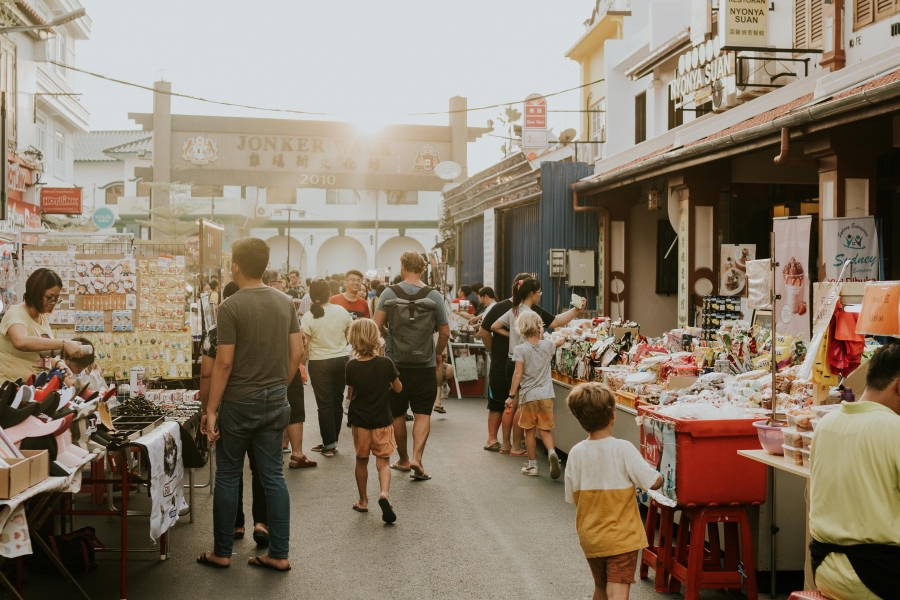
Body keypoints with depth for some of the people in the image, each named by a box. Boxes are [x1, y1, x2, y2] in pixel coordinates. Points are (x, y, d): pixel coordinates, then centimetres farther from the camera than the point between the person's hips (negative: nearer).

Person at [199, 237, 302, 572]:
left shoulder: (232, 307, -14)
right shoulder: (285, 303, 3)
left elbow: (224, 363, -15)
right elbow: (297, 353, 5)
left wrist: (211, 410, -8)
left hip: (240, 402, -5)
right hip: (275, 401, 5)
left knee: (228, 476, 10)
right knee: (273, 476, 10)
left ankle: (222, 553, 20)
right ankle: (278, 554, 14)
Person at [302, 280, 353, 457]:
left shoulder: (308, 317, -12)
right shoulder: (341, 311, -2)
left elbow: (305, 344, -11)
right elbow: (350, 335, 8)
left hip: (320, 363, -3)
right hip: (342, 359, 3)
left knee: (325, 404, 4)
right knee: (337, 401, 12)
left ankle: (329, 444, 6)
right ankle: (333, 441, 20)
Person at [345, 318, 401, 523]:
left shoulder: (352, 366, -10)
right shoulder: (386, 363, -12)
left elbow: (349, 395, 0)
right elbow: (398, 389, 1)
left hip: (359, 421, 1)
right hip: (382, 420, -1)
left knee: (361, 460, 16)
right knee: (383, 461, 5)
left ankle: (363, 501, 26)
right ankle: (385, 493, -19)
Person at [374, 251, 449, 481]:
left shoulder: (389, 293, -3)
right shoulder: (434, 296, -3)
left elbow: (376, 326, -8)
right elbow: (445, 332, 0)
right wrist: (439, 353, 17)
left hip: (395, 364, 1)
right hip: (425, 365, 0)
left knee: (397, 414, 14)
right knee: (423, 414, 3)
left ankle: (403, 459, 25)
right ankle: (417, 457, -13)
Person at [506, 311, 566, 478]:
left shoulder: (520, 349, -9)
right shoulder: (547, 345, 3)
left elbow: (518, 374, -13)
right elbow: (561, 341, 25)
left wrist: (511, 395, -8)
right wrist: (563, 336, 49)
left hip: (528, 396, -2)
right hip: (546, 395, 2)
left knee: (529, 431, 11)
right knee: (546, 430, 10)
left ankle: (532, 465, 17)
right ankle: (552, 452, -16)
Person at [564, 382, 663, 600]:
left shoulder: (576, 453, -5)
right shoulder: (623, 449, -17)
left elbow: (573, 498, 2)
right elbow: (654, 483, -13)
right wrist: (659, 474, 9)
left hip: (590, 538, 5)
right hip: (621, 537, -4)